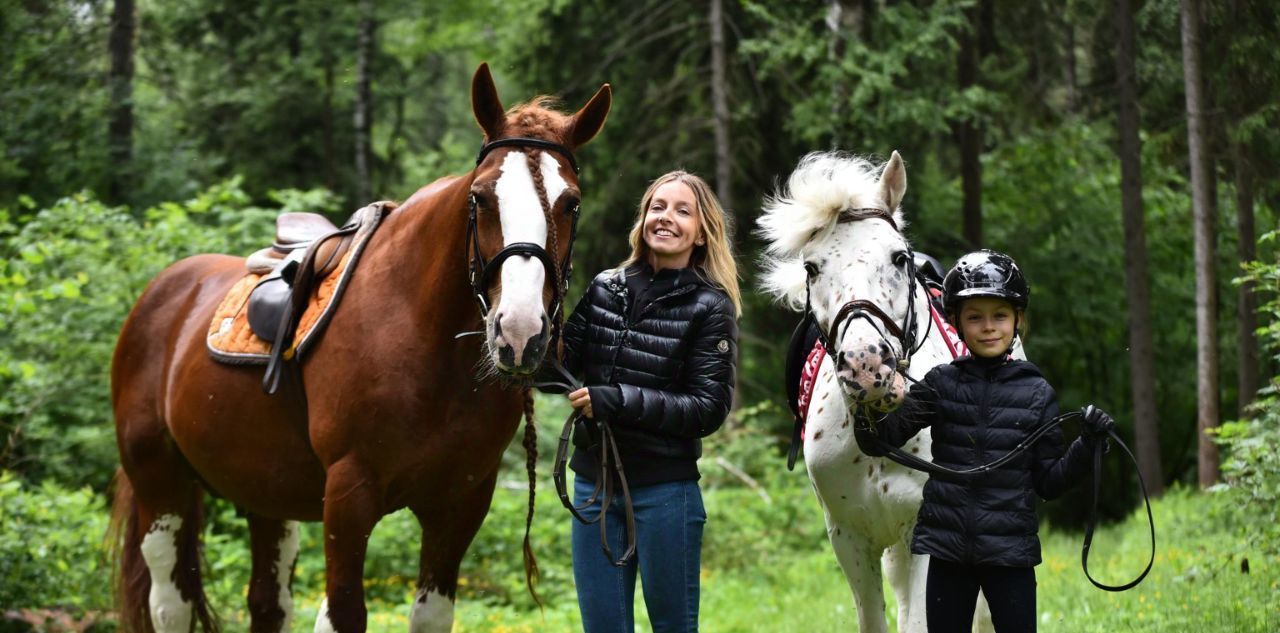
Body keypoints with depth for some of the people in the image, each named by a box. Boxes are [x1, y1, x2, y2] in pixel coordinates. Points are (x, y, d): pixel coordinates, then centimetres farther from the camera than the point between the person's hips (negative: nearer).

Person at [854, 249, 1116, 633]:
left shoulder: (1037, 392, 1)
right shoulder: (941, 384, 2)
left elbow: (1049, 481, 4)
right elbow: (879, 442, 0)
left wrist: (1087, 446, -11)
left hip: (1010, 552, -1)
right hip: (947, 548, 1)